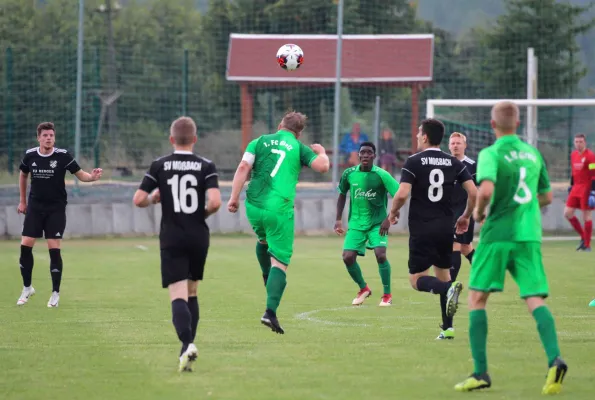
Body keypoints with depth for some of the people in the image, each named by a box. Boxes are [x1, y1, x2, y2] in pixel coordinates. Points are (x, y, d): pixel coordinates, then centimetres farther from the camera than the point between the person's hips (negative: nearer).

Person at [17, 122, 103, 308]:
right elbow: (23, 175, 17)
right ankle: (27, 288, 16)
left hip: (56, 209, -3)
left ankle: (55, 293, 4)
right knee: (25, 246, -3)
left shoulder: (62, 156, -12)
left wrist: (92, 177, -32)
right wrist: (22, 200, 19)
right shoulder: (30, 155, -2)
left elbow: (80, 174, -10)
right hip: (35, 207, 3)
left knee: (54, 249, -8)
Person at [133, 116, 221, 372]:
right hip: (198, 236, 2)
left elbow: (138, 200, -5)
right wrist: (205, 213, 7)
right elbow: (215, 202, -14)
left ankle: (187, 343, -30)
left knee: (178, 296, -8)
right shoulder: (206, 166, -1)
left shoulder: (159, 166, 0)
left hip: (171, 238, -1)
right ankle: (188, 347, 18)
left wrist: (154, 198, 16)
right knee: (191, 292, 19)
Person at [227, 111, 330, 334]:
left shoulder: (259, 142, 11)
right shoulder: (299, 148, 7)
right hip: (280, 210, -3)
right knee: (280, 262, -2)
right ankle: (271, 311, -14)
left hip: (254, 206, 3)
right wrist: (322, 152, 18)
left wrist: (234, 197, -2)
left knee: (264, 241, 35)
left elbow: (243, 168, 0)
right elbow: (322, 166, -4)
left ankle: (268, 279, 35)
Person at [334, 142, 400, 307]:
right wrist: (338, 219, 9)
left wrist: (389, 218, -19)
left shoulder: (381, 175, -13)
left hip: (377, 223, -3)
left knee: (380, 254, -20)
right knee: (348, 257, -8)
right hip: (356, 223, 3)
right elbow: (342, 194, 15)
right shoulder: (349, 174, -2)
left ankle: (387, 295, -2)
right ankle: (363, 289, 19)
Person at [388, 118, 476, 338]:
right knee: (443, 275, 17)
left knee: (416, 279, 1)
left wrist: (393, 212, 3)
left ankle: (448, 288, -29)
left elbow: (402, 194, -17)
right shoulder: (454, 163, 5)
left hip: (421, 229, -4)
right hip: (445, 228, 4)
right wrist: (466, 217, 15)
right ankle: (448, 327, 10)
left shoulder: (414, 162, -6)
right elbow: (473, 192, -1)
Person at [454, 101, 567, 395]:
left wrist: (478, 213, -5)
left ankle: (481, 372, 2)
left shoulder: (491, 154, -7)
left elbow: (486, 189, -24)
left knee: (477, 297, 7)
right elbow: (546, 197, 20)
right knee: (535, 299, -1)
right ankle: (554, 359, -25)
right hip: (529, 235, 4)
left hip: (497, 234, -4)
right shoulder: (533, 153, 12)